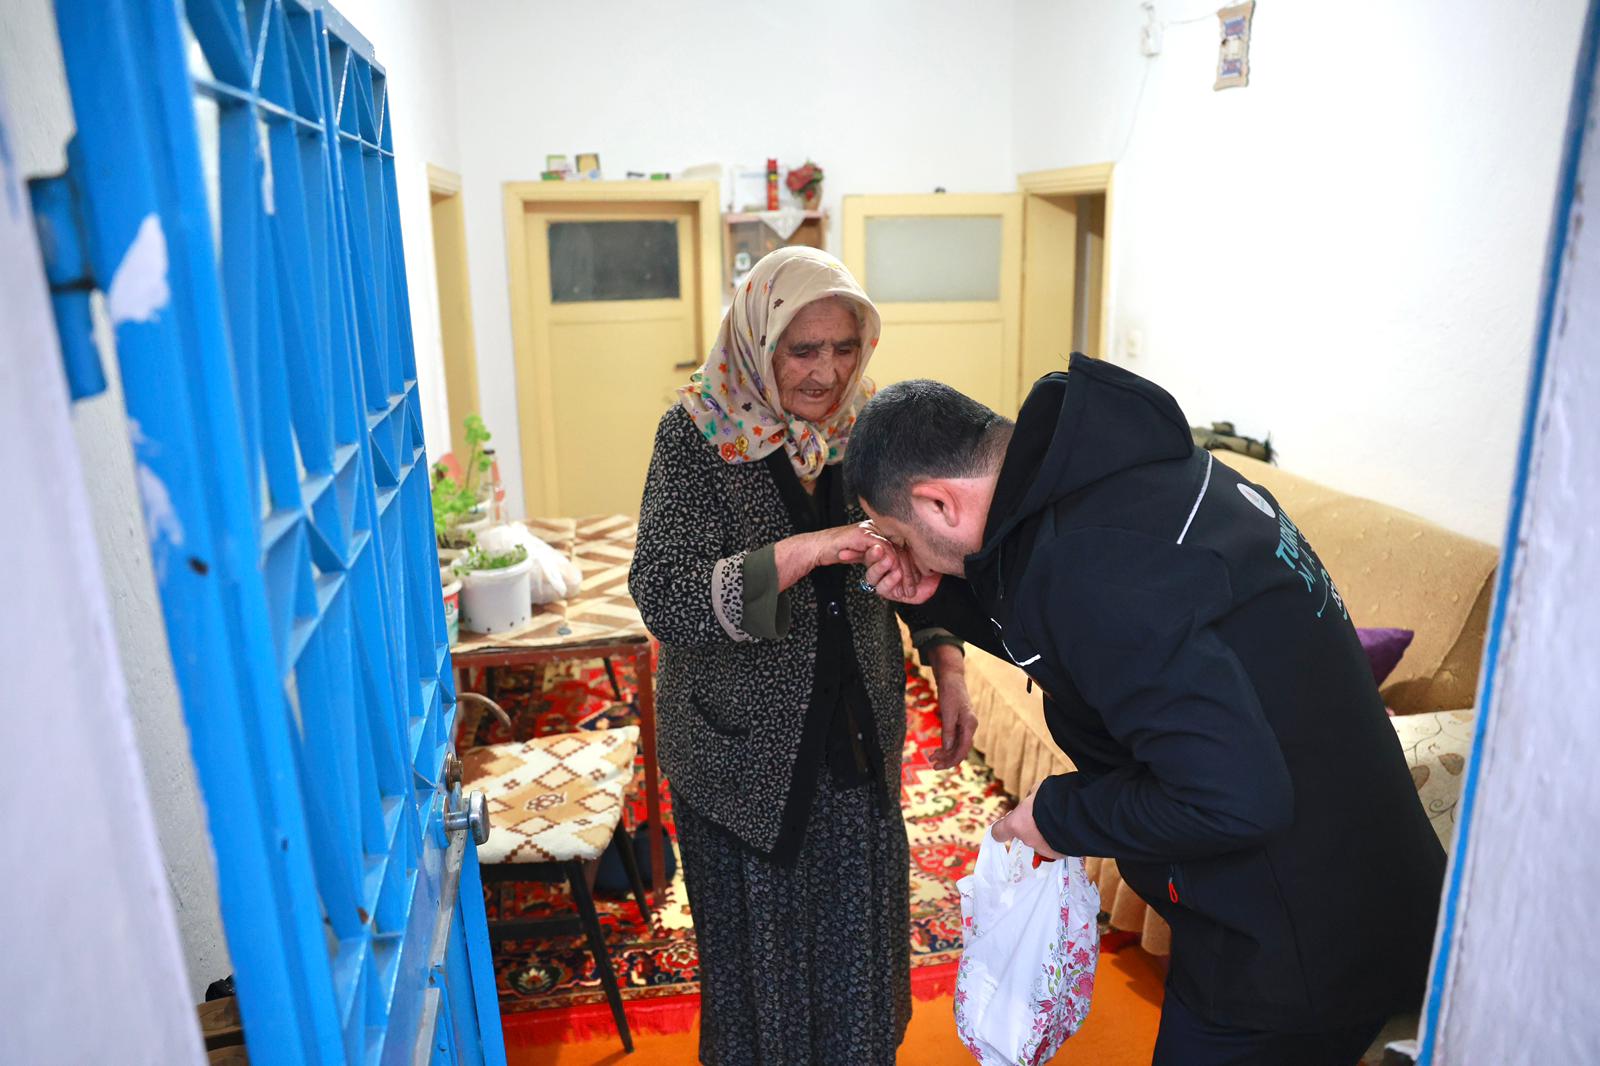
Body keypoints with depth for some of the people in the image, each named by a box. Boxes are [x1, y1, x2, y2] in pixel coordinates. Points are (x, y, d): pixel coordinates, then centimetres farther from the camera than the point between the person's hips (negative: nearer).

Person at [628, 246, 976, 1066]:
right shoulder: (697, 436, -15)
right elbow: (663, 599, -25)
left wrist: (948, 667, -1)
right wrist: (800, 553, -37)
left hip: (858, 732, 4)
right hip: (744, 745, -3)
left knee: (860, 934, 19)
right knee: (758, 943, 15)